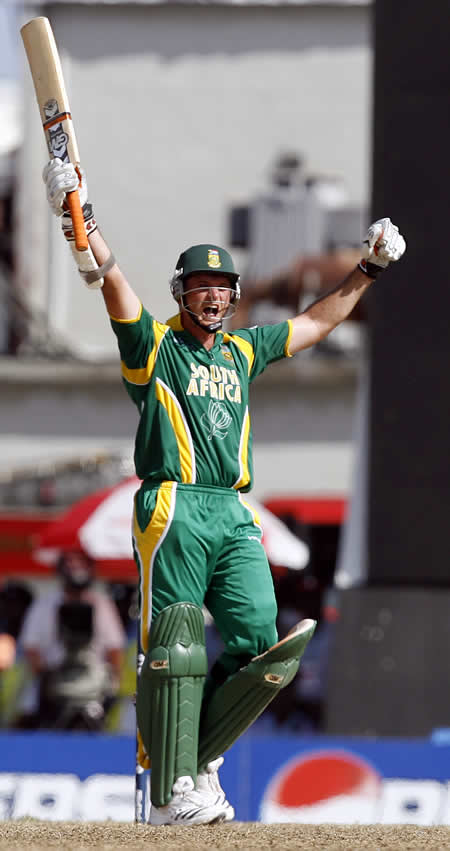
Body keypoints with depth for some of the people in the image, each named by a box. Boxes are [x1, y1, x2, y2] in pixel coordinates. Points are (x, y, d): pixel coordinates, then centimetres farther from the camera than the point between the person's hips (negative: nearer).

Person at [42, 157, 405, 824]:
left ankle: (200, 761, 8)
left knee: (259, 646, -7)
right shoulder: (154, 344, 7)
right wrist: (87, 229, -25)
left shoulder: (244, 350, 23)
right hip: (173, 510, -5)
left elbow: (318, 321, 34)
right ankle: (172, 792, -10)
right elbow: (114, 283, -9)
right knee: (175, 649, -10)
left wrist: (369, 270, 31)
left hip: (234, 516, 5)